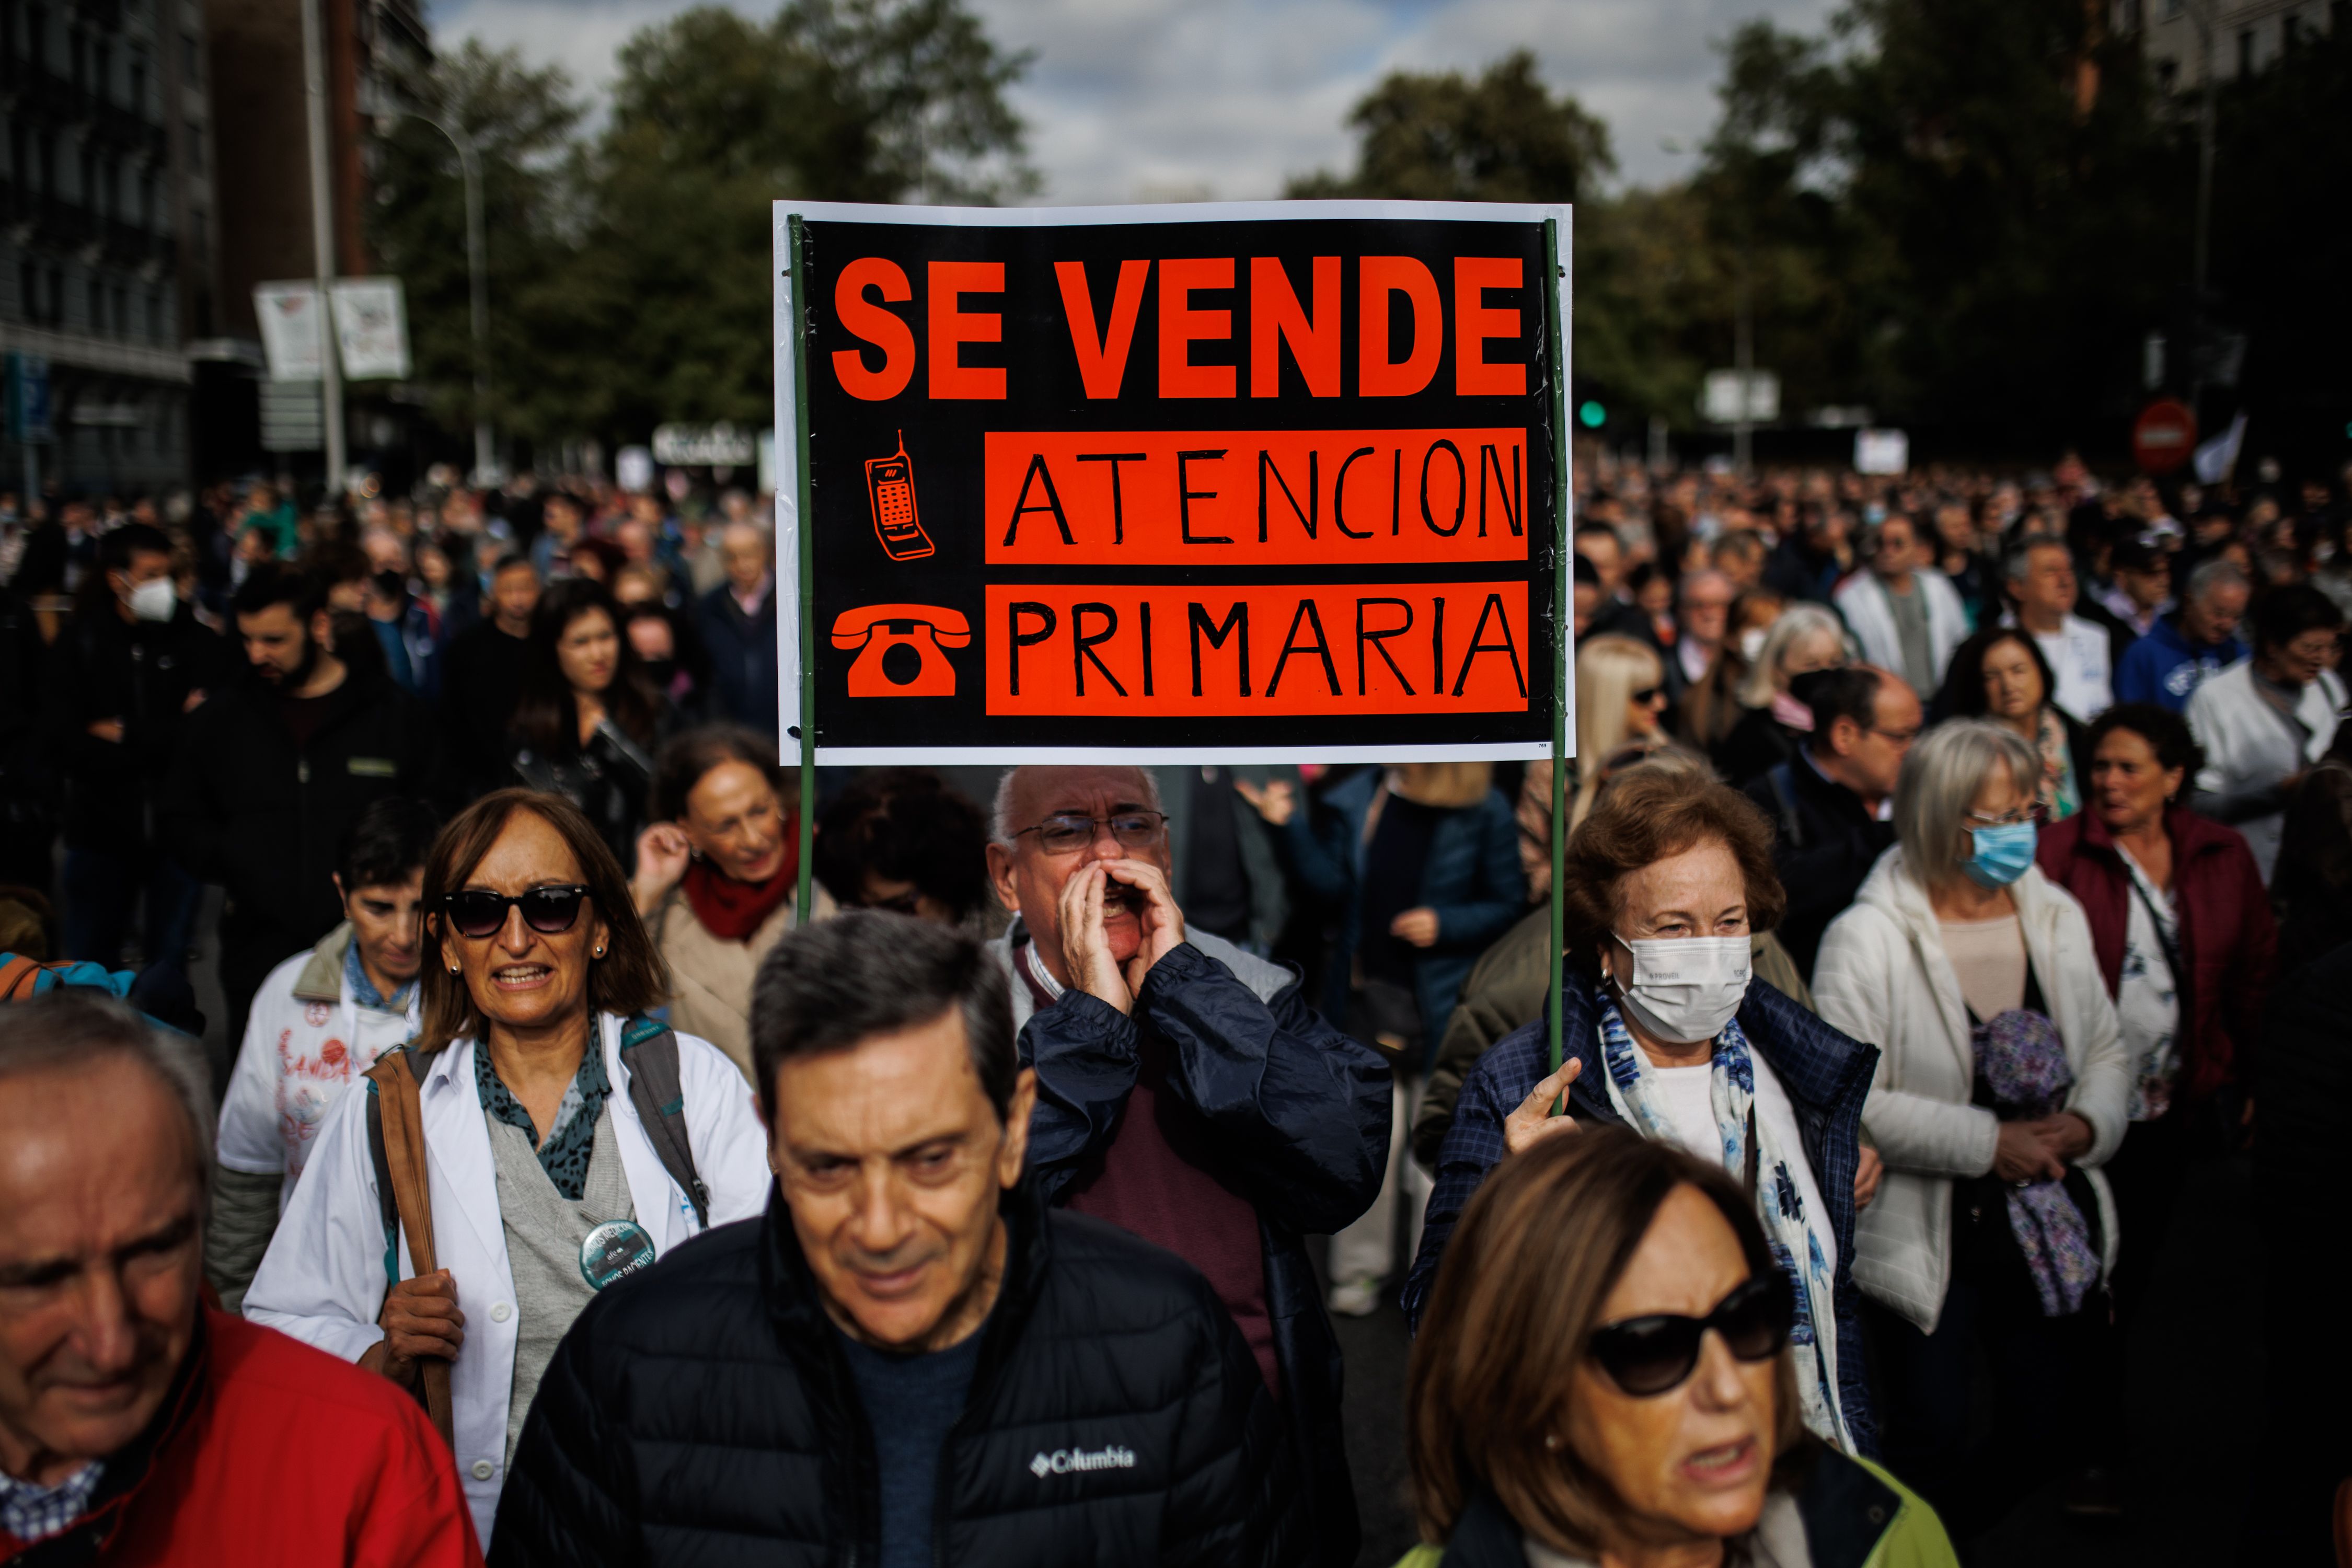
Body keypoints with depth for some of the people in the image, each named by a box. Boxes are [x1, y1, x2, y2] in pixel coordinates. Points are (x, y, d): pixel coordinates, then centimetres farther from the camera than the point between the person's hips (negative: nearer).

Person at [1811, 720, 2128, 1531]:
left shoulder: (2057, 915, 6)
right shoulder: (1867, 939, -14)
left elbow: (2105, 1049, 14)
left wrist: (2086, 1122, -6)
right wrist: (1987, 1142, -18)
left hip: (2052, 1224, 6)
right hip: (1927, 1236, -5)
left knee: (2048, 1427, 13)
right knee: (1933, 1441, 4)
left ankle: (1959, 1531, 38)